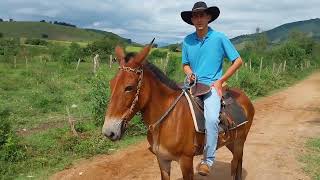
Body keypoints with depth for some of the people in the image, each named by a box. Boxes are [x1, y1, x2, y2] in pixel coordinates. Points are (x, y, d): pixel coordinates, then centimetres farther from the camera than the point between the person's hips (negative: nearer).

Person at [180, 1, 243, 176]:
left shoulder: (219, 38, -4)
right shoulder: (187, 40, 6)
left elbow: (238, 61, 0)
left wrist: (220, 81, -5)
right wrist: (190, 73, -6)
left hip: (212, 86, -4)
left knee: (211, 118, -29)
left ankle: (208, 160, -11)